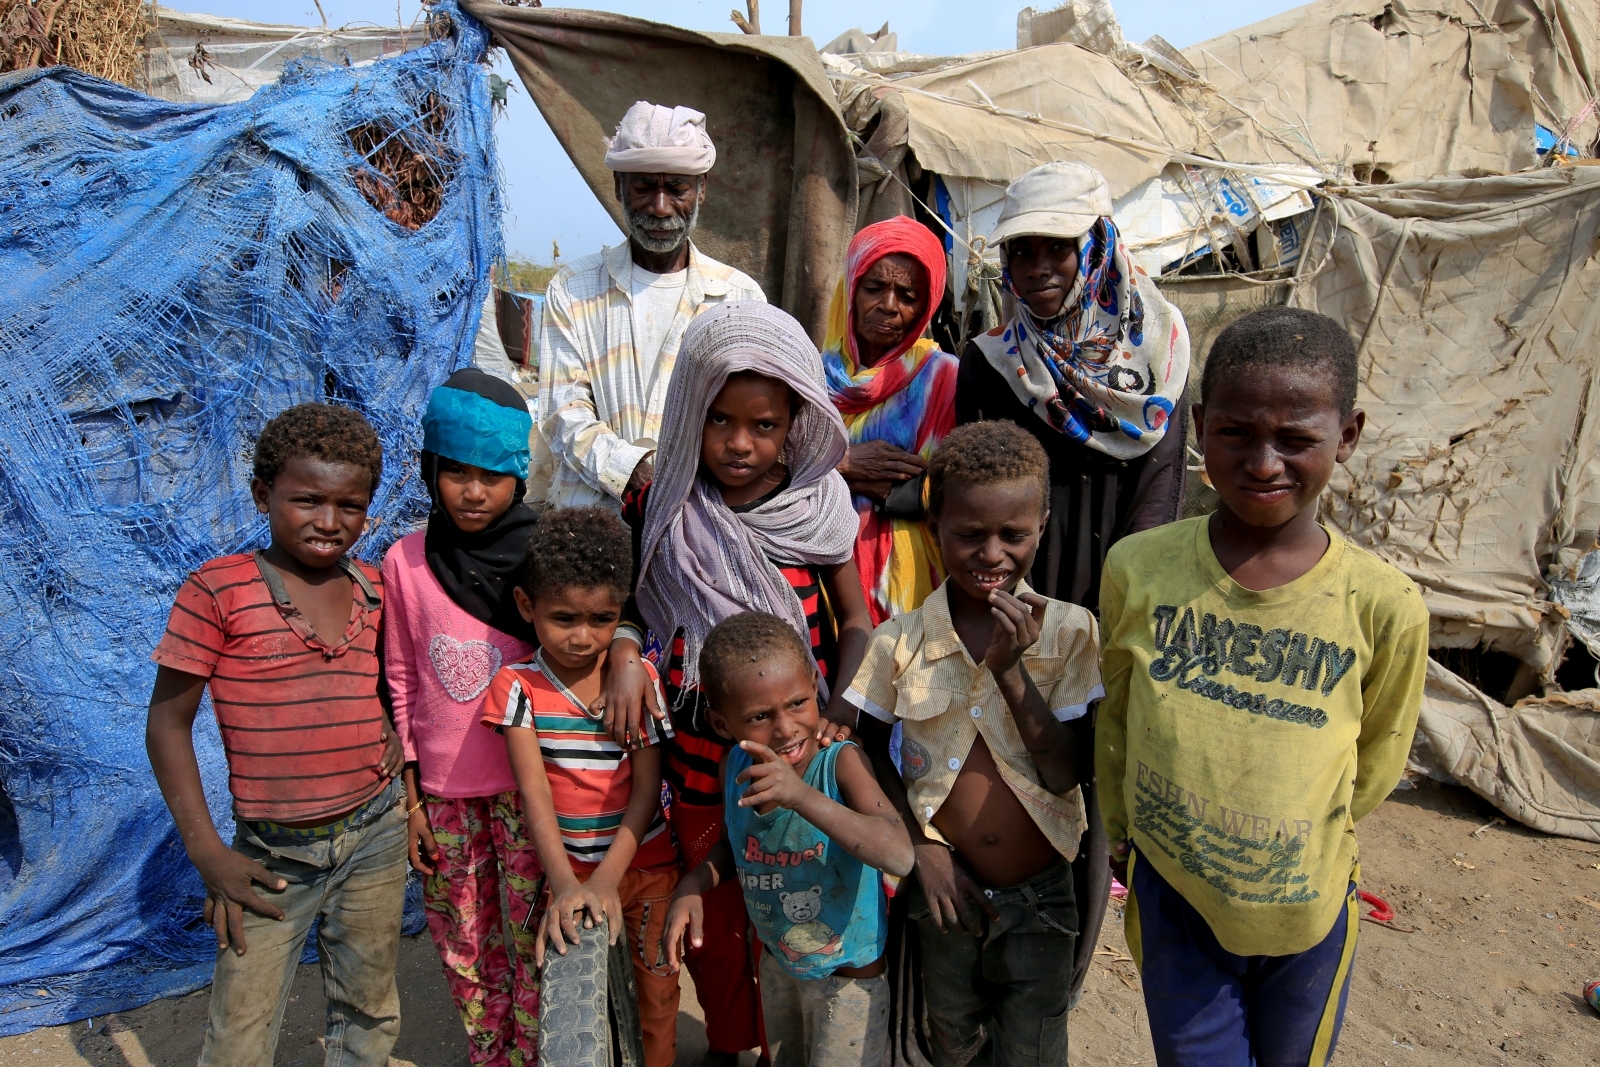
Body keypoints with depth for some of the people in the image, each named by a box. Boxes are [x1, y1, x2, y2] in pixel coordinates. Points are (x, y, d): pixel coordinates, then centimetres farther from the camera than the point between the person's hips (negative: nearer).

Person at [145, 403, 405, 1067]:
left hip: (376, 834, 4)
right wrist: (206, 851, -9)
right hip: (273, 853, -3)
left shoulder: (373, 589, 1)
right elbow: (167, 723, -7)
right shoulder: (218, 590, -12)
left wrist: (395, 738, 0)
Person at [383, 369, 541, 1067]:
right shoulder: (406, 561, -4)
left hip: (529, 782, -2)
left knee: (533, 943, 7)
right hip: (443, 789, 2)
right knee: (464, 945, 17)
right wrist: (408, 798, 3)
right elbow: (400, 683, 3)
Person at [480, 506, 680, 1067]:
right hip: (567, 871, 0)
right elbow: (534, 791, -18)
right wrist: (565, 884, -30)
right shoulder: (517, 685, -10)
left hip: (644, 863, 1)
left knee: (656, 990, 11)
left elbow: (646, 789, -9)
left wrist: (607, 878, -20)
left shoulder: (637, 678, -8)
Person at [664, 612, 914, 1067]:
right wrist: (694, 884, -14)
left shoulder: (841, 762, -30)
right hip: (777, 963, 5)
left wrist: (802, 796, -51)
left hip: (851, 974, -5)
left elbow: (899, 856, -43)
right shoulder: (734, 768, -15)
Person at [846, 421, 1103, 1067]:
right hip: (946, 890, 2)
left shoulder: (1070, 633, -12)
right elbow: (873, 754, 2)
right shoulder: (899, 643, -11)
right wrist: (922, 845, -9)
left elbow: (1067, 773, -16)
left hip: (1040, 894, -1)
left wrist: (1010, 668, -25)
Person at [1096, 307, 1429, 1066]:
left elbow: (1377, 763, 0)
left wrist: (1295, 846, 6)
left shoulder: (1385, 607, -18)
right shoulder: (1137, 568, -13)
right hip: (1170, 894, 0)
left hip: (1307, 909, 0)